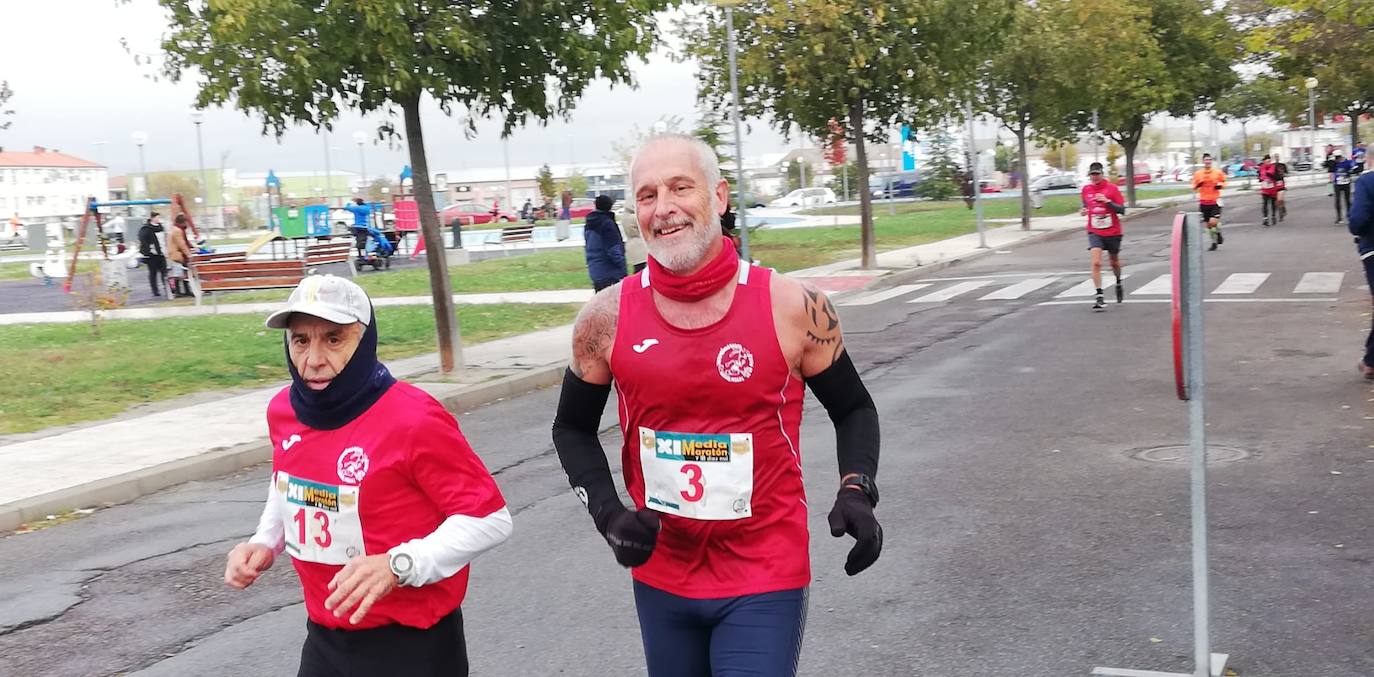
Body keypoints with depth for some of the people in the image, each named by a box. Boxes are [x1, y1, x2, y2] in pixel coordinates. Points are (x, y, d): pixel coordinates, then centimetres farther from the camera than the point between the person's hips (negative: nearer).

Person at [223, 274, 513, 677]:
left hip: (411, 644, -5)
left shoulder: (414, 419, -22)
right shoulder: (284, 411, -2)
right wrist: (264, 544, 2)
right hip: (324, 637, 6)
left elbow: (491, 519, -20)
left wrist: (399, 566, -30)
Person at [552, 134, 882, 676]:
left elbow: (853, 409, 4)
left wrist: (856, 491, -13)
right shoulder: (608, 317, -7)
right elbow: (573, 428, 8)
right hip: (659, 578, 3)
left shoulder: (792, 306, -11)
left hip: (765, 580, -3)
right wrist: (608, 514, -7)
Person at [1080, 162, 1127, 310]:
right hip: (1095, 232, 1)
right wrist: (1083, 211, -2)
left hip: (1112, 232, -1)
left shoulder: (1112, 188, -8)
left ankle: (1118, 284, 47)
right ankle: (1099, 297, -17)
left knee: (1114, 262, 16)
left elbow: (1122, 210, -11)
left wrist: (1107, 201, -23)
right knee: (1096, 263, -17)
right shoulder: (1085, 190, 2)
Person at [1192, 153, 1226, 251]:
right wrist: (1197, 185, -12)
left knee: (1213, 221, -18)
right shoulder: (1198, 174, 4)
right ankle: (1214, 242, 23)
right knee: (1208, 224, 7)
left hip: (1215, 201, -3)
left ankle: (1219, 235, 13)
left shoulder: (1218, 172, 0)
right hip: (1203, 202, 3)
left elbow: (1224, 182, 12)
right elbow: (1194, 188, 9)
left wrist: (1220, 185, -10)